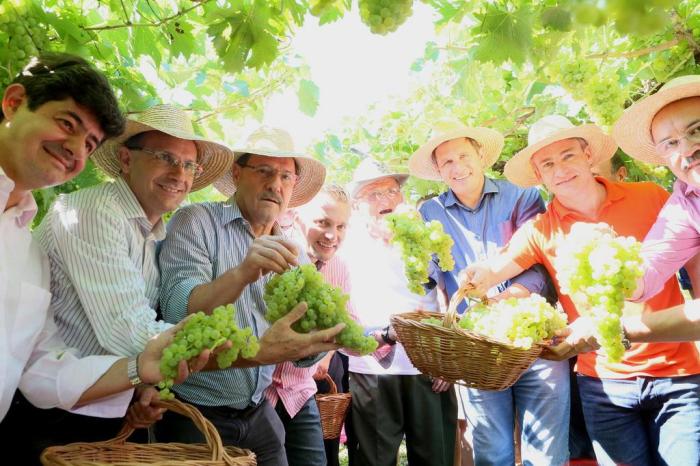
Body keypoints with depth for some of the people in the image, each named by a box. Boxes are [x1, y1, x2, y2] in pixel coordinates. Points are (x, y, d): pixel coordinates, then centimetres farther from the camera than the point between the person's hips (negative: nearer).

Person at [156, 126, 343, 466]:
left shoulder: (289, 251, 4)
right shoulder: (197, 222, -11)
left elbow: (303, 353, 0)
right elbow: (177, 312, -24)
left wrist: (318, 339, -23)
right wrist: (243, 274, -39)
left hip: (258, 413, 5)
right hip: (194, 414, -5)